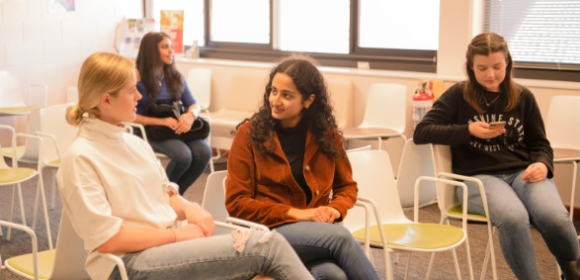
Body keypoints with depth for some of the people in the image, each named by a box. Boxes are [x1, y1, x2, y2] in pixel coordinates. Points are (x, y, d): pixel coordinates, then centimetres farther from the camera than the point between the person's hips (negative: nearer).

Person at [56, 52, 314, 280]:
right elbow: (106, 239, -16)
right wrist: (178, 235, -13)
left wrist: (188, 208, -2)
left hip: (166, 246, 8)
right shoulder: (81, 158, -10)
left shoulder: (135, 143, 14)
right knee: (266, 245, -21)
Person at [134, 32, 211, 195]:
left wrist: (190, 115, -18)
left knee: (204, 152, -23)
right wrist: (162, 122, -22)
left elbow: (193, 104, 7)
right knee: (183, 155, -31)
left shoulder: (175, 76, 11)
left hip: (177, 128, 6)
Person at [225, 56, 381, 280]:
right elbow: (236, 202, -5)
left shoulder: (326, 134, 7)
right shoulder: (249, 134, -3)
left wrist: (335, 209, -6)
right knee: (340, 237, -33)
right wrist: (294, 213, -15)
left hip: (317, 229, 3)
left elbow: (347, 186, 18)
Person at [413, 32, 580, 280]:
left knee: (555, 217, -30)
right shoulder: (458, 95, 2)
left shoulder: (523, 97, 10)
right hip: (478, 175, -2)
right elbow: (421, 132, -3)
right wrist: (468, 131, -13)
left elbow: (540, 144, 16)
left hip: (522, 172, 3)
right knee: (514, 217, -37)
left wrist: (542, 165, -8)